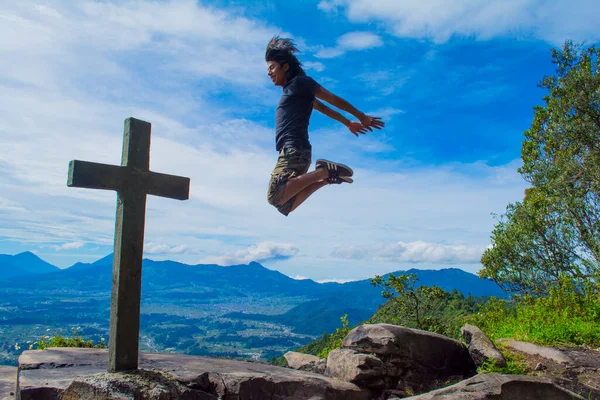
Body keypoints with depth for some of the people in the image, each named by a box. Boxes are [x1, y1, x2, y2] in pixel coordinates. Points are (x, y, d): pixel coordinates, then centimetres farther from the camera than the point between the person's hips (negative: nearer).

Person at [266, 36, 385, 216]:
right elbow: (322, 108, 39)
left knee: (275, 198, -29)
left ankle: (324, 172, -20)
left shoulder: (300, 82, 3)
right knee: (285, 207, 0)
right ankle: (325, 178, 2)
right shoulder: (291, 89, 30)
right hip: (292, 151, 10)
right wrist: (348, 123, 46)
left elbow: (334, 100, 6)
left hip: (294, 149, -10)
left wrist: (362, 117, 11)